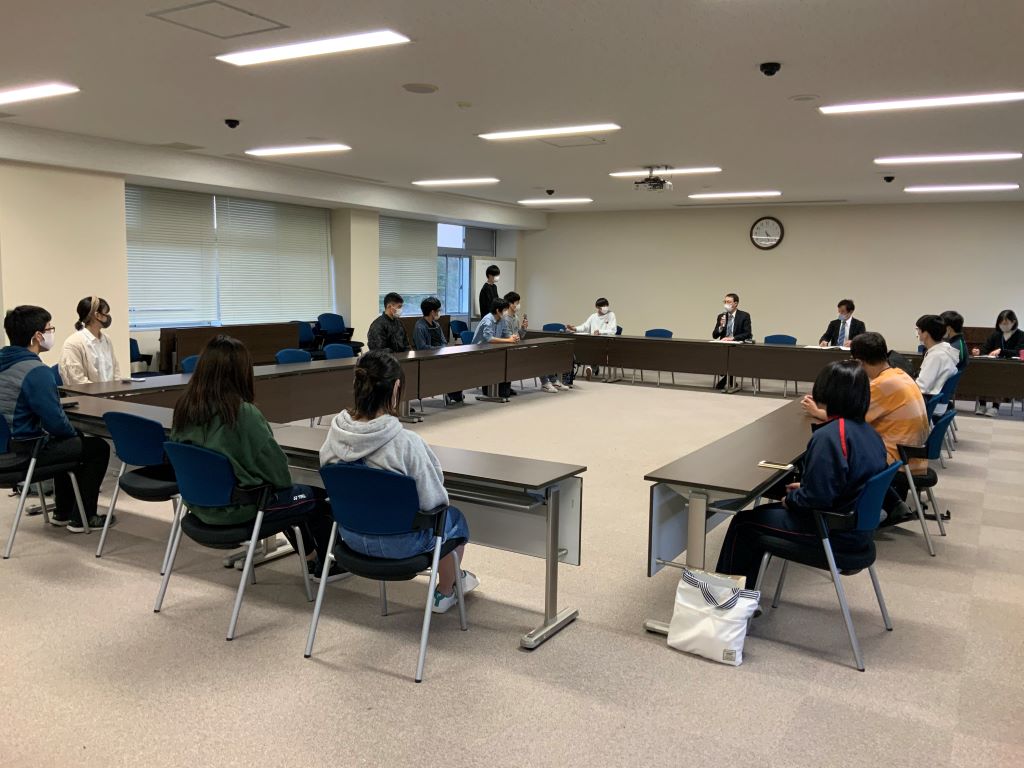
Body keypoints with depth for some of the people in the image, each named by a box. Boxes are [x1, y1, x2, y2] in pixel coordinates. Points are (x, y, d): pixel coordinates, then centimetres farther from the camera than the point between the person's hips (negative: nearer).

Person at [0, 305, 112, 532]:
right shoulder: (36, 371, -24)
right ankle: (82, 519, 12)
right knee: (99, 447, 7)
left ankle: (62, 512, 37)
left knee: (72, 439, 33)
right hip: (27, 452, -9)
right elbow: (55, 421, -24)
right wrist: (73, 432, -2)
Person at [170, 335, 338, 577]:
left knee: (293, 494, 28)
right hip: (235, 509, -7)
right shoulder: (242, 412, -24)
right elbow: (274, 463, -17)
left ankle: (311, 557, 41)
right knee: (317, 498, 14)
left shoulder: (184, 407, -4)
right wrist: (283, 482, 5)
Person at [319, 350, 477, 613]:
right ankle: (444, 593, 46)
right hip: (397, 543, -5)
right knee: (455, 519, 27)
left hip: (350, 535, 6)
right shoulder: (406, 442, -31)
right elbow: (432, 500, -22)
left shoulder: (335, 433, -14)